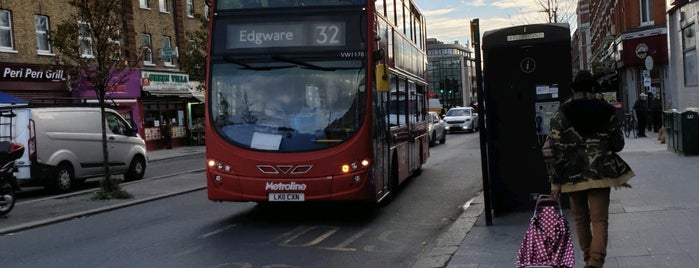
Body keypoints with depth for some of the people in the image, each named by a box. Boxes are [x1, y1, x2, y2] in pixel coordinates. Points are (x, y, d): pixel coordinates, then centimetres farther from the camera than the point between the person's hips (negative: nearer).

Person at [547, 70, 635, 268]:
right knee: (600, 220, 0)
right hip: (600, 173, 0)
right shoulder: (605, 111, 0)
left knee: (581, 219, 17)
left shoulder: (561, 114, -4)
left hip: (573, 175, 0)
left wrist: (555, 181, -4)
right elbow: (618, 144, 9)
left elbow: (554, 150, -9)